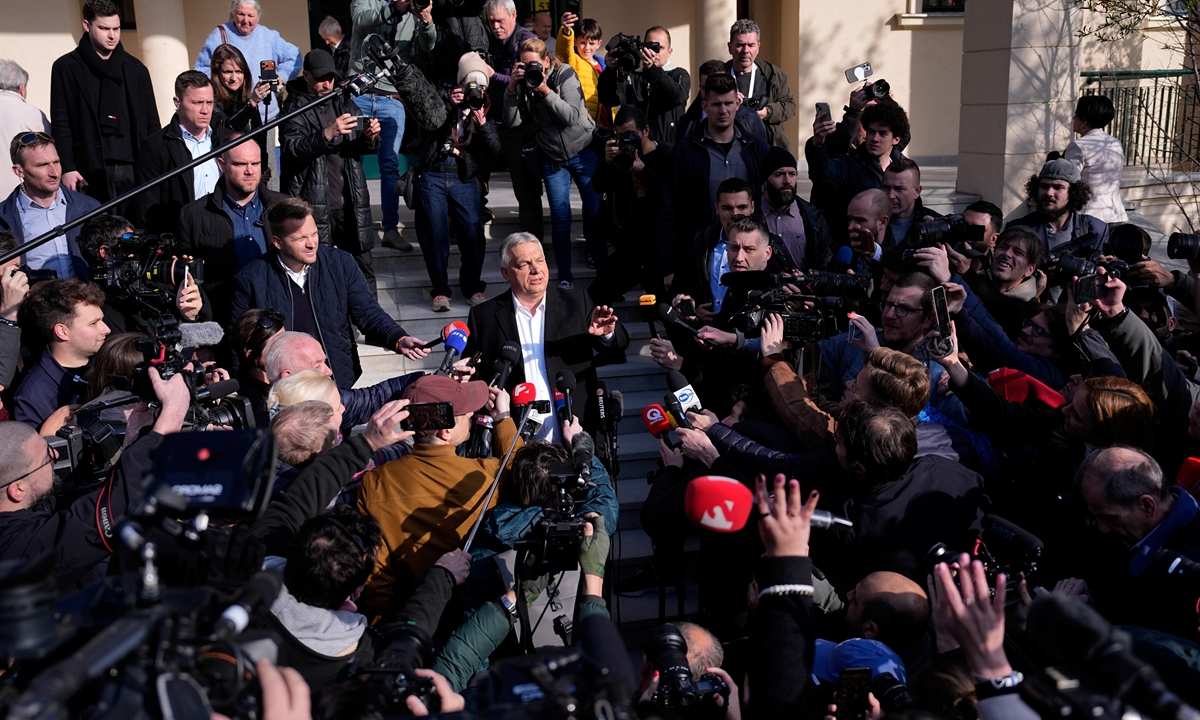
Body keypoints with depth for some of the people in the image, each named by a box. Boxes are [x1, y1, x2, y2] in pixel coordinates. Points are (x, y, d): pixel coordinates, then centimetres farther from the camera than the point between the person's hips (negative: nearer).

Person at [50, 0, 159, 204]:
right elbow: (60, 124, 2)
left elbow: (151, 122, 14)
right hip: (91, 170, -2)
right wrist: (67, 168, -7)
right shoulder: (66, 68, 6)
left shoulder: (135, 68, 14)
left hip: (134, 168, 2)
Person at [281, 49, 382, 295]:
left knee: (362, 264, 8)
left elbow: (364, 148, 17)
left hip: (350, 204, 5)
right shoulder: (295, 109, -1)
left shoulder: (345, 105, 14)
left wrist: (370, 137, -7)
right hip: (314, 206, -4)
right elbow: (291, 148, -17)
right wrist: (328, 134, -30)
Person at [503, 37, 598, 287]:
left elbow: (573, 117, -21)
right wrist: (512, 87, -21)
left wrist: (546, 91, -29)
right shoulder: (523, 83, -3)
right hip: (553, 158, 2)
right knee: (560, 217, -2)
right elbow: (512, 121, -11)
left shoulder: (565, 75, -12)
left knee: (594, 212, 0)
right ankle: (565, 275, 6)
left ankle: (602, 266, 15)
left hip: (584, 152, -2)